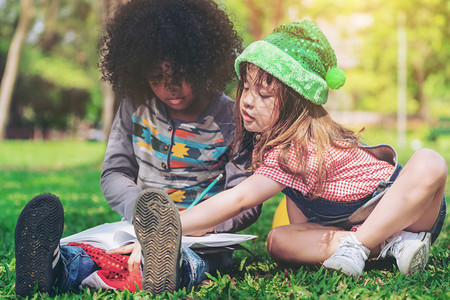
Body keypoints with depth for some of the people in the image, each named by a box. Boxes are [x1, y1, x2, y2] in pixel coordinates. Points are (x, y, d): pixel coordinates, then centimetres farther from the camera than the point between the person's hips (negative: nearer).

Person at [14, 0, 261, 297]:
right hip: (138, 228, 3)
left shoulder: (231, 120, -3)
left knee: (188, 262, -41)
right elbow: (113, 174, 10)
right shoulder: (136, 107, 7)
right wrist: (144, 209, -12)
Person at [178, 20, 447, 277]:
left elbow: (239, 200, -36)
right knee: (277, 240, -18)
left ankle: (360, 244, -30)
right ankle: (388, 242, -20)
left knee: (429, 163, -37)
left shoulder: (302, 148, -31)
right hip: (346, 226, 7)